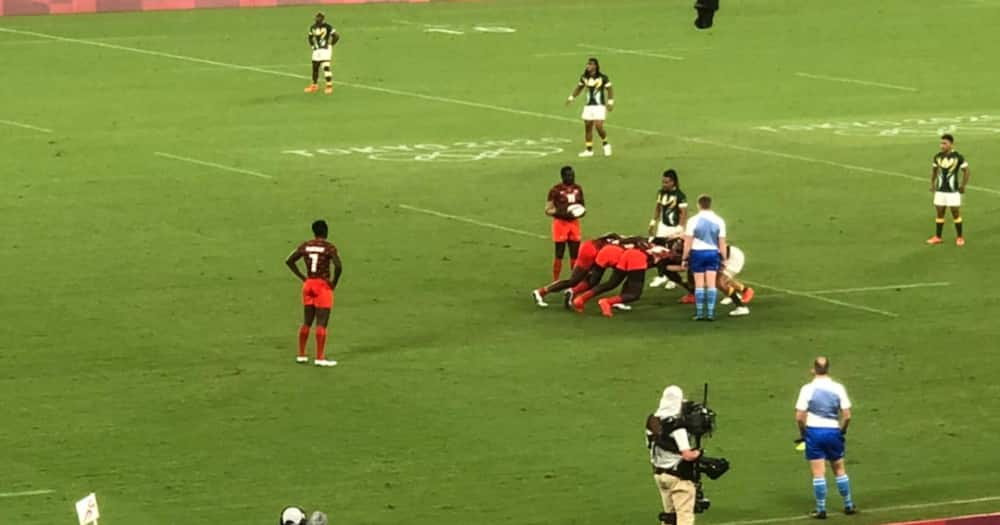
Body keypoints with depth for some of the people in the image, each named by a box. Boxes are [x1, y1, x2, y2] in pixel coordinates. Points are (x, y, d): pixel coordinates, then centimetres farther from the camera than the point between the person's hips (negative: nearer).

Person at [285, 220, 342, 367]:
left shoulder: (305, 246, 4)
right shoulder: (329, 248, -12)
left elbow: (289, 261, 9)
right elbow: (338, 267, -24)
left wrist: (302, 277, 10)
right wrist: (334, 282, -8)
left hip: (308, 284, 5)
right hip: (323, 286, -5)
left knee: (307, 322, 15)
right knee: (321, 324, -3)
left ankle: (301, 355, 18)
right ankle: (320, 358, -4)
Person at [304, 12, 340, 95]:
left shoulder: (327, 27, -10)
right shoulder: (313, 27, 7)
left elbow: (336, 36, -7)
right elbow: (310, 37, 24)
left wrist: (330, 44, -6)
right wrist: (313, 45, 13)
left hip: (325, 50, -6)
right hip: (316, 50, 6)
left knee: (326, 67, -15)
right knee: (315, 68, 11)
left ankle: (329, 85, -8)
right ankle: (314, 85, 26)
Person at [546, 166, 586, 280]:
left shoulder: (578, 189, 6)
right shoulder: (556, 190, -12)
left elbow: (581, 206, 19)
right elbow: (548, 210, -11)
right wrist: (563, 214, -25)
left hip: (574, 223, 5)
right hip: (561, 223, -5)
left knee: (575, 254, 9)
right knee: (559, 255, -3)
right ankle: (556, 281, 3)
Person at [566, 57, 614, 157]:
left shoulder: (603, 78, -11)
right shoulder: (584, 78, 3)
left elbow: (609, 89, -5)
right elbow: (579, 87, 18)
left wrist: (610, 102, -13)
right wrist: (571, 98, 12)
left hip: (600, 106, -5)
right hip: (588, 106, 5)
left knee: (598, 126, -14)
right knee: (587, 127, 4)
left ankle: (606, 144, 13)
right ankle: (589, 150, 13)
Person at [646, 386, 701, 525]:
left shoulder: (652, 422, 2)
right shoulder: (677, 425, -21)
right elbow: (687, 455, -24)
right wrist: (697, 453, -4)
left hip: (659, 474, 8)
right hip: (678, 476, -8)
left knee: (669, 513, 19)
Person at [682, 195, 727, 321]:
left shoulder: (693, 221, -8)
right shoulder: (718, 221, -1)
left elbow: (688, 242, -7)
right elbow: (722, 243, 1)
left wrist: (685, 258, 1)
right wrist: (724, 259, 9)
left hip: (697, 253, -2)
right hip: (713, 253, 2)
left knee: (699, 284, 4)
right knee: (711, 284, 3)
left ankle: (700, 313, 5)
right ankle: (710, 313, 1)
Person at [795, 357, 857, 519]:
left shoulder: (807, 389, -8)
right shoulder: (838, 388, -3)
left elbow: (799, 417, -10)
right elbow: (847, 415, -4)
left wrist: (803, 433, 5)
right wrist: (842, 430, 13)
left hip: (814, 432, -2)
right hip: (833, 431, 2)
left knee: (818, 473, 2)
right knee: (840, 470, 16)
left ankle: (821, 509, 4)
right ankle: (848, 505, 24)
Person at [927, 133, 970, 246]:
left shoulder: (958, 157, -10)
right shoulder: (938, 157, 2)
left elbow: (966, 171, -2)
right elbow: (934, 169, 18)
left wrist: (963, 186, -5)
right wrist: (932, 184, 12)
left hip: (953, 191, -4)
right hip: (940, 190, 4)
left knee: (956, 213, 2)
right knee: (940, 213, 7)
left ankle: (959, 237, 13)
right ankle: (937, 237, 14)